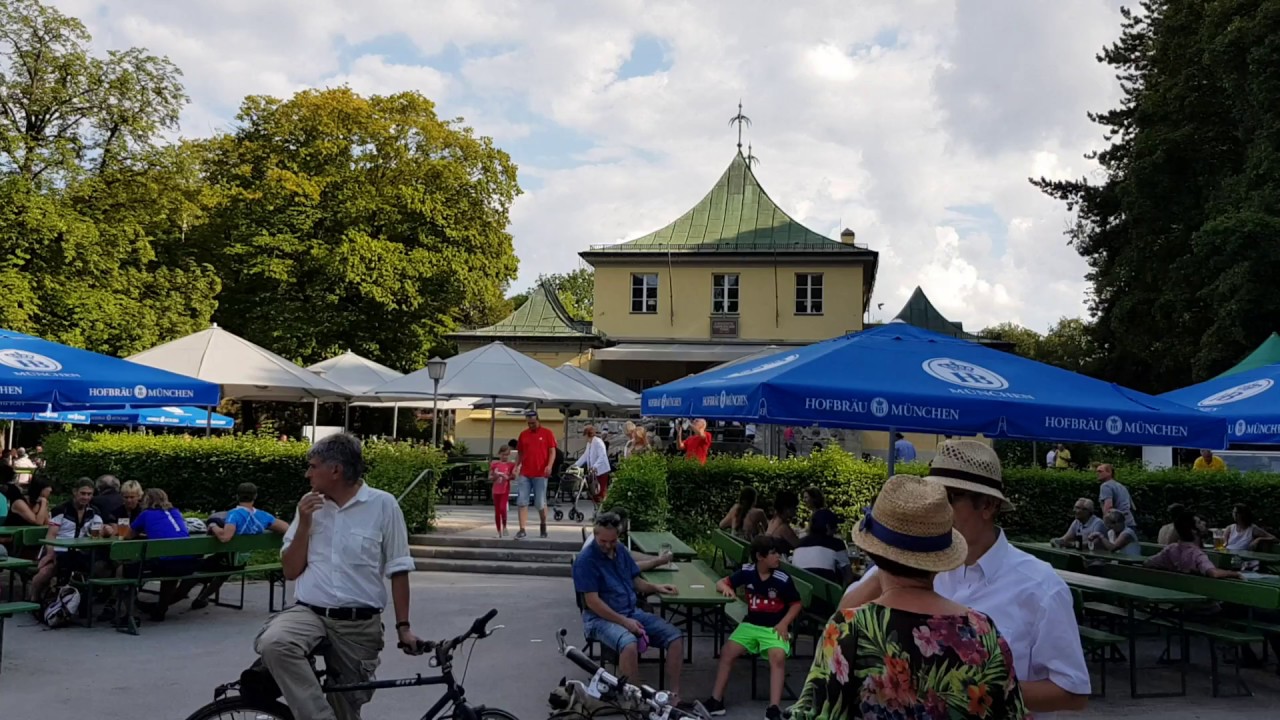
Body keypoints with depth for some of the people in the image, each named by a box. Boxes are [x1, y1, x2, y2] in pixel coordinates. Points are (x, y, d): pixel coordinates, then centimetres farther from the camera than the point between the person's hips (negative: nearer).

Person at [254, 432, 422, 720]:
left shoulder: (383, 505, -5)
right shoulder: (310, 506, 7)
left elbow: (398, 571, -1)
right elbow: (290, 571, 7)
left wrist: (403, 626, -4)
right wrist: (304, 524, -6)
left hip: (360, 624, -2)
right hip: (308, 613, 2)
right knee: (273, 643, -30)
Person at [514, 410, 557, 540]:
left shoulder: (547, 433, 1)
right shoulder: (523, 434, 11)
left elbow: (552, 451, -2)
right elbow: (520, 453, 16)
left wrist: (549, 465, -17)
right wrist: (516, 467, 5)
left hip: (540, 474, -3)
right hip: (524, 474, 3)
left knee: (540, 503, 5)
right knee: (521, 502, -4)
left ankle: (543, 526, 25)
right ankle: (522, 530, -4)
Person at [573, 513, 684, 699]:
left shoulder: (621, 550, 9)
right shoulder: (585, 560, -13)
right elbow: (592, 602, -16)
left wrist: (656, 588, -2)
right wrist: (624, 621, -20)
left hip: (632, 612, 7)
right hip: (601, 618, -7)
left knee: (675, 637, -10)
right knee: (629, 644, -38)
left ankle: (674, 694, -6)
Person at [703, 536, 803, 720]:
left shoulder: (783, 579, -11)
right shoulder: (747, 572, -4)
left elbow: (796, 604, 1)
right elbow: (721, 583, 5)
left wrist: (784, 623, -14)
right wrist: (727, 588, -20)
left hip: (775, 627, -3)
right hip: (751, 624, 3)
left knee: (778, 657, -31)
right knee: (727, 651, -15)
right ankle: (716, 701, -3)